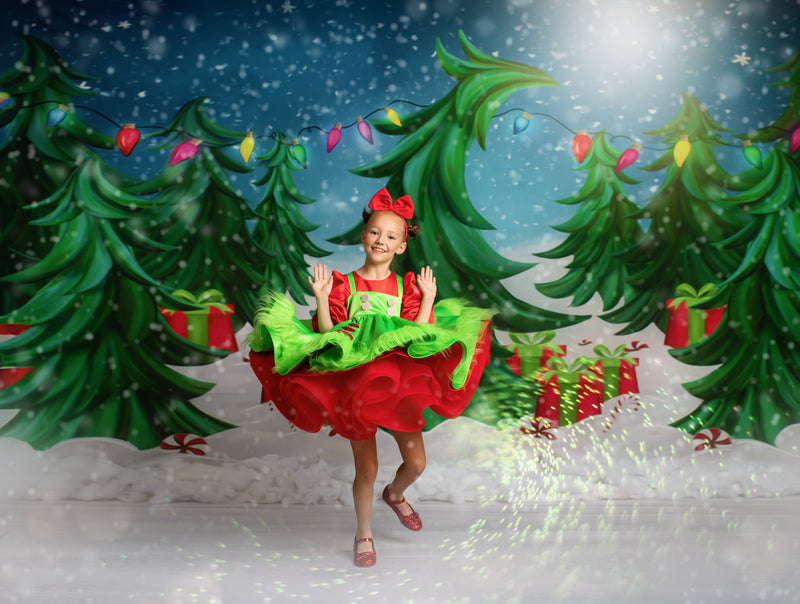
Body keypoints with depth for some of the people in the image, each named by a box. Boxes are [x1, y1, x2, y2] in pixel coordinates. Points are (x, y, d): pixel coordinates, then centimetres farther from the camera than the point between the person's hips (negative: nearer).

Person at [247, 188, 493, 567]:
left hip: (398, 383, 3)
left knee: (416, 463, 7)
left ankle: (395, 494, 43)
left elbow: (414, 336, -5)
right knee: (367, 468, 2)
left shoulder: (407, 287, 6)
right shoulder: (344, 285, 0)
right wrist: (321, 298, -16)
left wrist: (428, 298, -8)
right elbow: (326, 335, -5)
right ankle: (363, 533, 26)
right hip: (355, 382, -2)